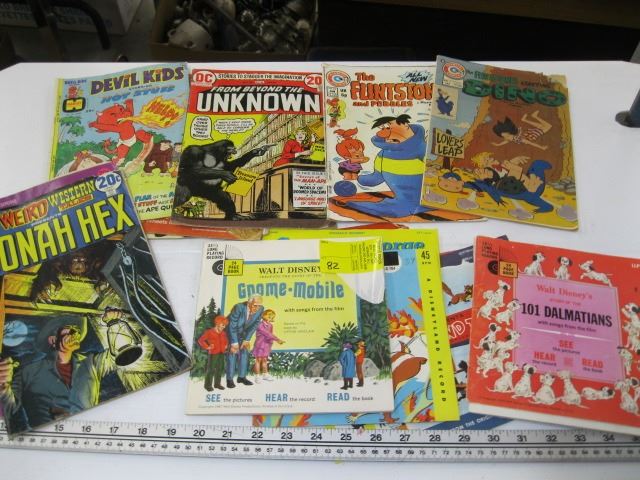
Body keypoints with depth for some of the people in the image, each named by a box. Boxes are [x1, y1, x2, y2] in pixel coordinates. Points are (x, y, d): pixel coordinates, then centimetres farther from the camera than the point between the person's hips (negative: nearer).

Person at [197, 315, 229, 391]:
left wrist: (226, 346, 13)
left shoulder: (223, 333, 9)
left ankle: (217, 383, 22)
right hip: (213, 354, -6)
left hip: (221, 354, 6)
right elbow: (200, 340, -12)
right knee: (210, 370, -2)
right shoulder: (209, 332, -9)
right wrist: (207, 347, -12)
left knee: (220, 369, 10)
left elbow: (226, 340, 29)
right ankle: (208, 385, 9)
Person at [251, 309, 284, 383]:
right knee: (258, 360, 0)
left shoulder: (270, 325, 3)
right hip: (259, 345, -6)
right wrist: (277, 340, -34)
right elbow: (267, 334, -29)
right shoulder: (260, 325, -20)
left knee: (264, 360, 15)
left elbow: (270, 335, 8)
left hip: (266, 346, 6)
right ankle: (257, 376, 6)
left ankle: (265, 375, 25)